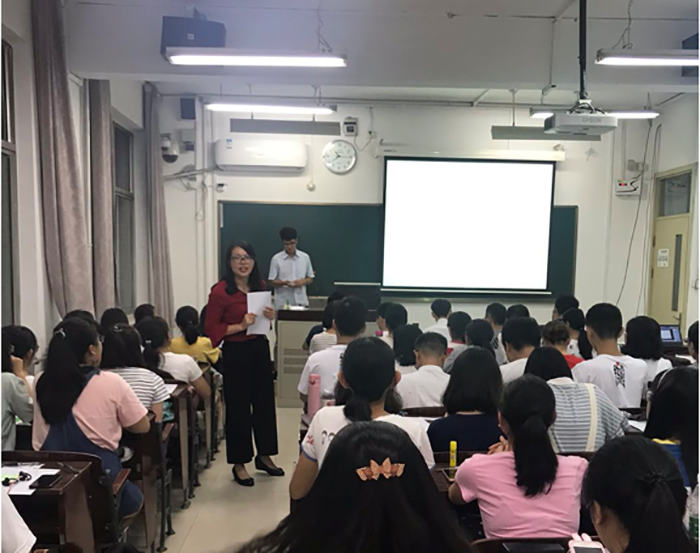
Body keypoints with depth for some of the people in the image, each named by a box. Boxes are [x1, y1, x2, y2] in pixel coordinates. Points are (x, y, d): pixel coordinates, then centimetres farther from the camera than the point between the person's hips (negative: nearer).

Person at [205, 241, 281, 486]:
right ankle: (239, 464, 20)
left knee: (265, 402, 14)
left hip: (261, 348, 6)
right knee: (238, 408, 4)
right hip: (236, 353, -6)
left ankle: (264, 456, 32)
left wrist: (270, 317, -3)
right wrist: (240, 326, -22)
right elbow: (211, 329, -12)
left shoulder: (260, 287, 6)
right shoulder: (220, 291, -15)